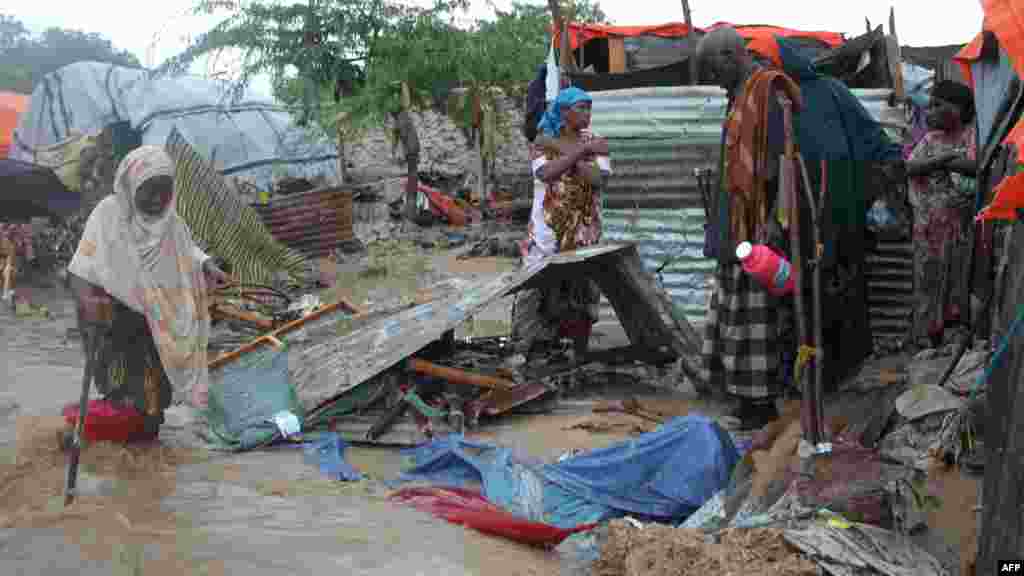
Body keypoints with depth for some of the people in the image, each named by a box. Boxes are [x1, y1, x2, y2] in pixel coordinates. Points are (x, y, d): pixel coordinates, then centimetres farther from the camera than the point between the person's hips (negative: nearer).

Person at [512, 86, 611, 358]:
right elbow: (546, 174, -19)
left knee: (581, 287, 3)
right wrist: (582, 149, -19)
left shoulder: (595, 143, 3)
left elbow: (598, 179, -13)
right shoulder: (541, 143, 0)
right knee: (539, 285, -2)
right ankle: (530, 348, 12)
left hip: (584, 231, 1)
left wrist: (561, 150, -16)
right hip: (548, 228, -1)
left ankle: (580, 353, 14)